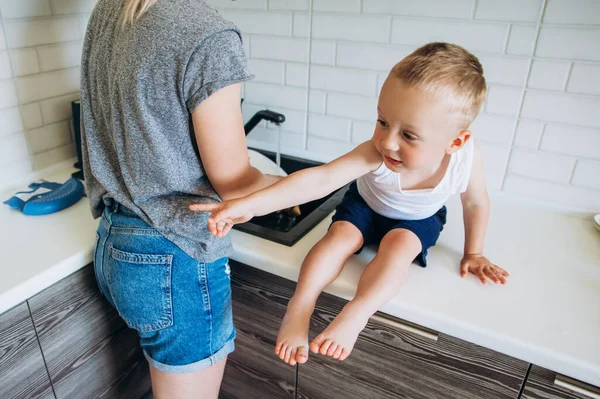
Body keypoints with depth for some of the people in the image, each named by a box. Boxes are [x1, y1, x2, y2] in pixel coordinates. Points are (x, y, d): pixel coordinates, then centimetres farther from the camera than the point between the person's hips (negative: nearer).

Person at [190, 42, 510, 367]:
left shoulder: (466, 158, -33)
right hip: (366, 205, 0)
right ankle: (297, 312, -24)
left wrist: (473, 253, 1)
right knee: (340, 235, -25)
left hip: (418, 219, 1)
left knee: (398, 245, -29)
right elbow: (321, 179, -51)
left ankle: (353, 318, -32)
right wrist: (249, 204, -61)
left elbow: (476, 203, -12)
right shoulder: (375, 152, -40)